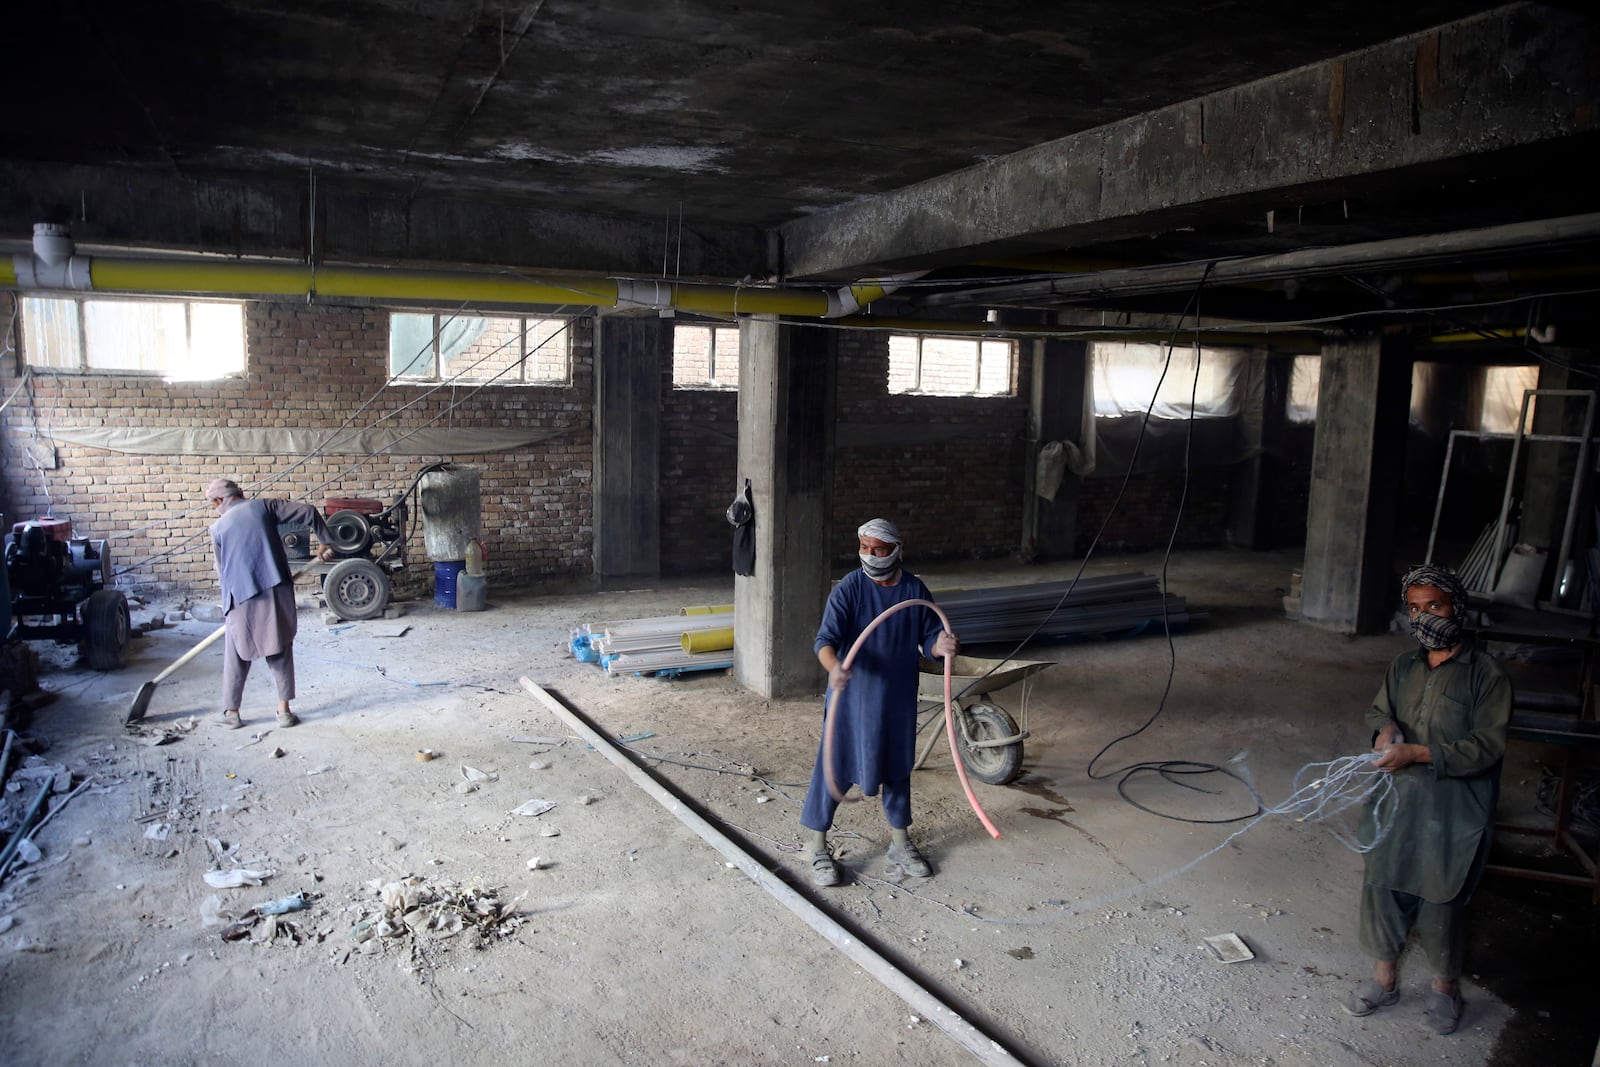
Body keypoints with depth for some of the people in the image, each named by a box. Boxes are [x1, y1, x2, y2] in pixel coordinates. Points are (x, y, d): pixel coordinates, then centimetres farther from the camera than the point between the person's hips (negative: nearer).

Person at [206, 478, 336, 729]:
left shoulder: (218, 528, 4)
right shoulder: (264, 507, 3)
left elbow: (222, 571, 10)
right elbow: (307, 512, -3)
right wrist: (326, 541, 7)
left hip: (242, 600, 0)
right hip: (277, 594, 1)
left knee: (236, 658, 15)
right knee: (281, 653, 11)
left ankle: (231, 713, 21)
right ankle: (284, 710, 12)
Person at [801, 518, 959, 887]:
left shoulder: (916, 591, -1)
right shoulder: (848, 589, -13)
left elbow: (928, 638, 3)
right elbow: (826, 638, -22)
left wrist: (941, 645, -21)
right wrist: (834, 667, -43)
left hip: (899, 699, 4)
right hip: (853, 699, -4)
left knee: (898, 768, 17)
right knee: (834, 767, 1)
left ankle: (900, 844, 36)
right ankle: (818, 849, 17)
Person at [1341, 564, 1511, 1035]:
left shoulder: (1486, 673, -13)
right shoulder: (1404, 665, 4)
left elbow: (1488, 746, -16)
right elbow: (1378, 709, 16)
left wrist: (1418, 753, -25)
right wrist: (1385, 727, -7)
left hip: (1453, 814, -5)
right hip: (1397, 802, 5)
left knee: (1441, 900, 8)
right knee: (1382, 887, 12)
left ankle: (1445, 986, 33)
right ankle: (1384, 978, 32)